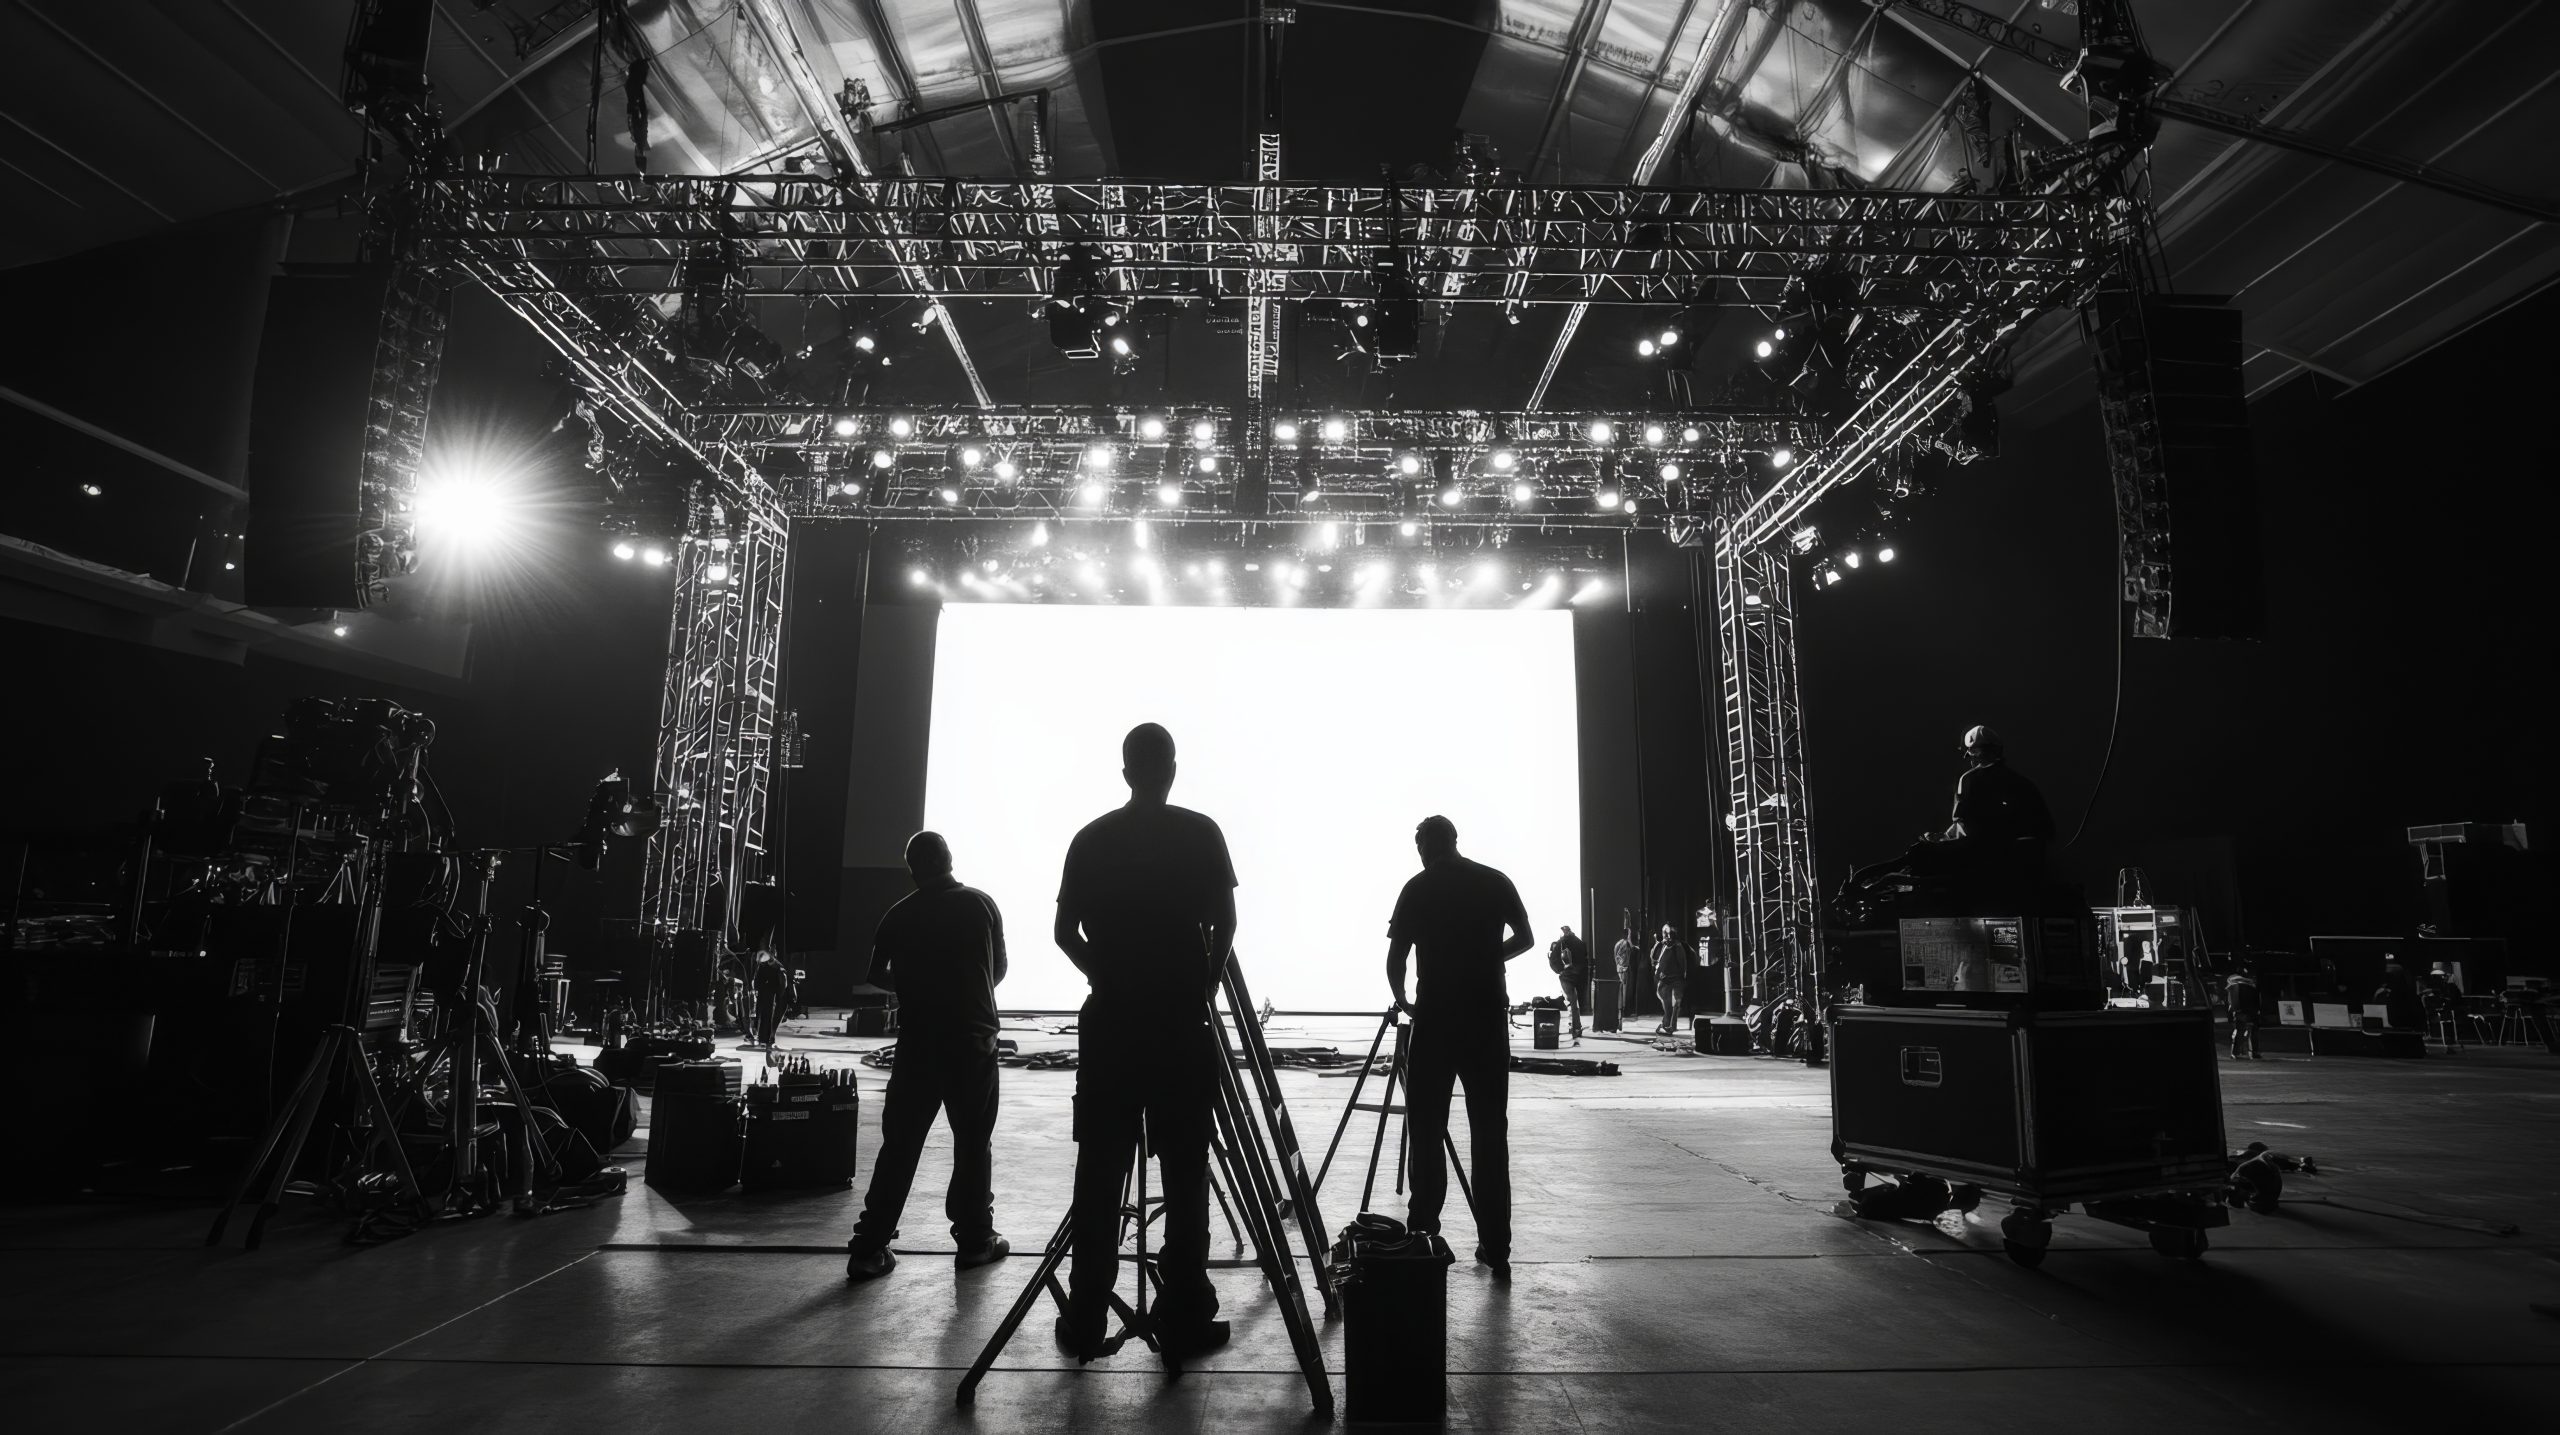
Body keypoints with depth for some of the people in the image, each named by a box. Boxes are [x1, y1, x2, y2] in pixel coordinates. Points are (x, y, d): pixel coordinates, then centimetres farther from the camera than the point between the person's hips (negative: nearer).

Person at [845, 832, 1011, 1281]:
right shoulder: (981, 904, 0)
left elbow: (877, 975, 7)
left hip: (918, 1038, 1)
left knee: (899, 1143, 5)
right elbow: (999, 969, 8)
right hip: (973, 1035, -1)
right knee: (973, 1140, 9)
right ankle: (975, 1238, 15)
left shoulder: (900, 914, 2)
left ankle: (870, 1248, 5)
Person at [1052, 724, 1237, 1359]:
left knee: (1099, 1170, 6)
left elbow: (1066, 931, 6)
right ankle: (1183, 1317, 7)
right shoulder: (1200, 833, -1)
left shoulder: (1091, 838, 6)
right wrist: (1206, 984, 9)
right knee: (1184, 1170, 3)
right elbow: (1224, 921, -5)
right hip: (1180, 1019, -2)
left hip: (1108, 1019, 2)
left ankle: (1085, 1323, 11)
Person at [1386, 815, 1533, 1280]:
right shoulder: (1496, 882, 6)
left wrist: (1403, 1001, 14)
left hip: (1435, 1018, -2)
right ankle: (1496, 1250, 8)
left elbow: (1396, 960, -2)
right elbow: (1524, 939, 15)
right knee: (1490, 1135, 7)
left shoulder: (1418, 888, -1)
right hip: (1488, 1018, 3)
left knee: (1426, 1134, 5)